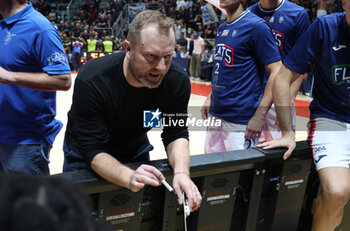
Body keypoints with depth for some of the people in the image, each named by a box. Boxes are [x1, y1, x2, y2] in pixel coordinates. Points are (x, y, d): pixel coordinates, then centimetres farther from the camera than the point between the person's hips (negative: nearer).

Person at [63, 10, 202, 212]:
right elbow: (94, 151, -35)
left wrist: (181, 172, -39)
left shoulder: (177, 80, -24)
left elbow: (176, 135, -18)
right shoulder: (92, 82, -36)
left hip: (135, 151, 4)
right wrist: (129, 177, -54)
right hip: (86, 158, -3)